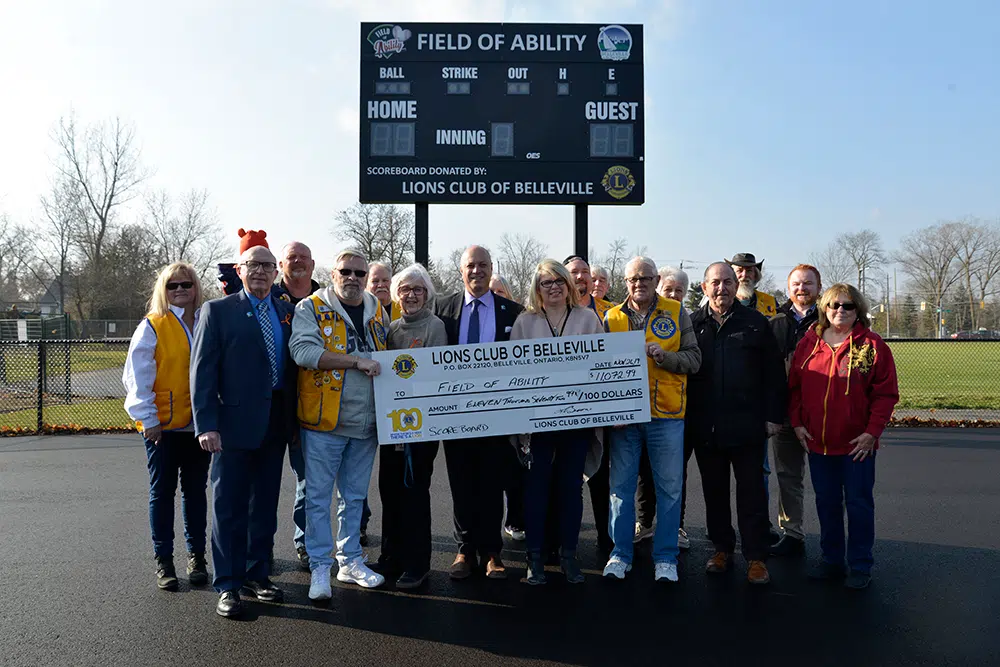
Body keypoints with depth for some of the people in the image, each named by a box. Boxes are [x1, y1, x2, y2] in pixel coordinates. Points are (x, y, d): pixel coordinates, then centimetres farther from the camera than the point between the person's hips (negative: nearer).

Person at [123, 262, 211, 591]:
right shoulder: (151, 327, -4)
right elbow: (137, 376, -6)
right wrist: (148, 418, -11)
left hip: (198, 423, 3)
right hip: (162, 425, -3)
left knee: (195, 490, 11)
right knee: (162, 491, 6)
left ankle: (196, 556, 22)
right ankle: (163, 561, 17)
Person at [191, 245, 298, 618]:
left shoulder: (287, 312, 11)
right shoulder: (217, 311, -1)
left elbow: (293, 366, 11)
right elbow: (202, 371, -7)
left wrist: (294, 420, 6)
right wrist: (206, 425, -14)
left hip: (275, 424, 4)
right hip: (235, 424, -4)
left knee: (265, 506, 13)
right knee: (229, 507, 4)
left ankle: (257, 575, 27)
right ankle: (228, 586, 15)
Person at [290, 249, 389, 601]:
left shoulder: (378, 312, 12)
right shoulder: (311, 308, -4)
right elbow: (303, 351, -20)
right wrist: (357, 360, -21)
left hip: (366, 423, 5)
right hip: (324, 420, -5)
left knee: (355, 496, 15)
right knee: (318, 496, 1)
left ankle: (350, 561, 28)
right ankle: (320, 568, 13)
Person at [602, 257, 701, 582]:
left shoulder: (676, 313, 4)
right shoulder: (612, 317, 8)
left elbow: (694, 358, 1)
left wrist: (664, 355, -16)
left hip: (666, 414, -1)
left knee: (669, 489, 5)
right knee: (621, 487, 8)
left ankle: (665, 557, 18)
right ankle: (620, 554, 21)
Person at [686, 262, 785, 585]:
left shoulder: (756, 323, 2)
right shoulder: (692, 324, 5)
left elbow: (773, 373, 2)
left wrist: (774, 416, -3)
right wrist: (686, 418, 0)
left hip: (747, 425, -2)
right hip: (705, 426, 2)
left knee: (752, 492, 5)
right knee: (714, 492, 13)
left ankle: (756, 557, 14)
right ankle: (722, 547, 27)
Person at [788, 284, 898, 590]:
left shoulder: (872, 345, -5)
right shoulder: (808, 343, 5)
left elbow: (886, 393, -5)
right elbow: (794, 387, 9)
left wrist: (872, 431, -12)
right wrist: (797, 423, 1)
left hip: (857, 444, -3)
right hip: (817, 441, 3)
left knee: (859, 503, 6)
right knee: (826, 503, 13)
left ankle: (860, 566, 19)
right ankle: (831, 559, 28)